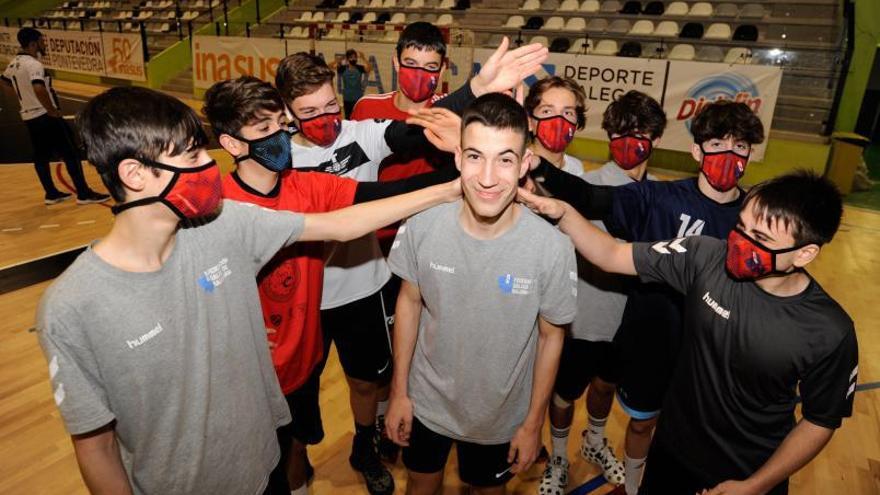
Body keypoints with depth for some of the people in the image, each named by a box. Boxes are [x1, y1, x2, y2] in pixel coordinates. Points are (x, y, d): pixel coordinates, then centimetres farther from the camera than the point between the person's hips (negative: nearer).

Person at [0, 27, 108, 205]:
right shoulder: (33, 64, -19)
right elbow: (39, 89, -34)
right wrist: (52, 110, -23)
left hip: (29, 117, 9)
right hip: (46, 116, -9)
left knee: (41, 156, 14)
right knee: (70, 153, -4)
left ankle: (51, 194, 21)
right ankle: (84, 193, -4)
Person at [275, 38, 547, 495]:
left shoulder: (362, 134, -13)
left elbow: (419, 129, -30)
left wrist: (479, 85, -44)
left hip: (364, 288, 0)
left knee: (366, 381, 20)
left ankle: (364, 450, 50)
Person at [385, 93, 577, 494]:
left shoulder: (552, 248, -26)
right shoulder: (421, 227, -22)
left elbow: (551, 337, -11)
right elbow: (409, 302, -5)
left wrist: (534, 423, -2)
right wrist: (399, 391, 1)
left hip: (501, 416, -1)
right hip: (425, 401, 2)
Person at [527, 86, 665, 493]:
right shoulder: (589, 185, -16)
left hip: (629, 318, 5)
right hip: (583, 318, -4)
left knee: (605, 384, 28)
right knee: (565, 394, 15)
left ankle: (595, 443, 57)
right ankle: (558, 459, 43)